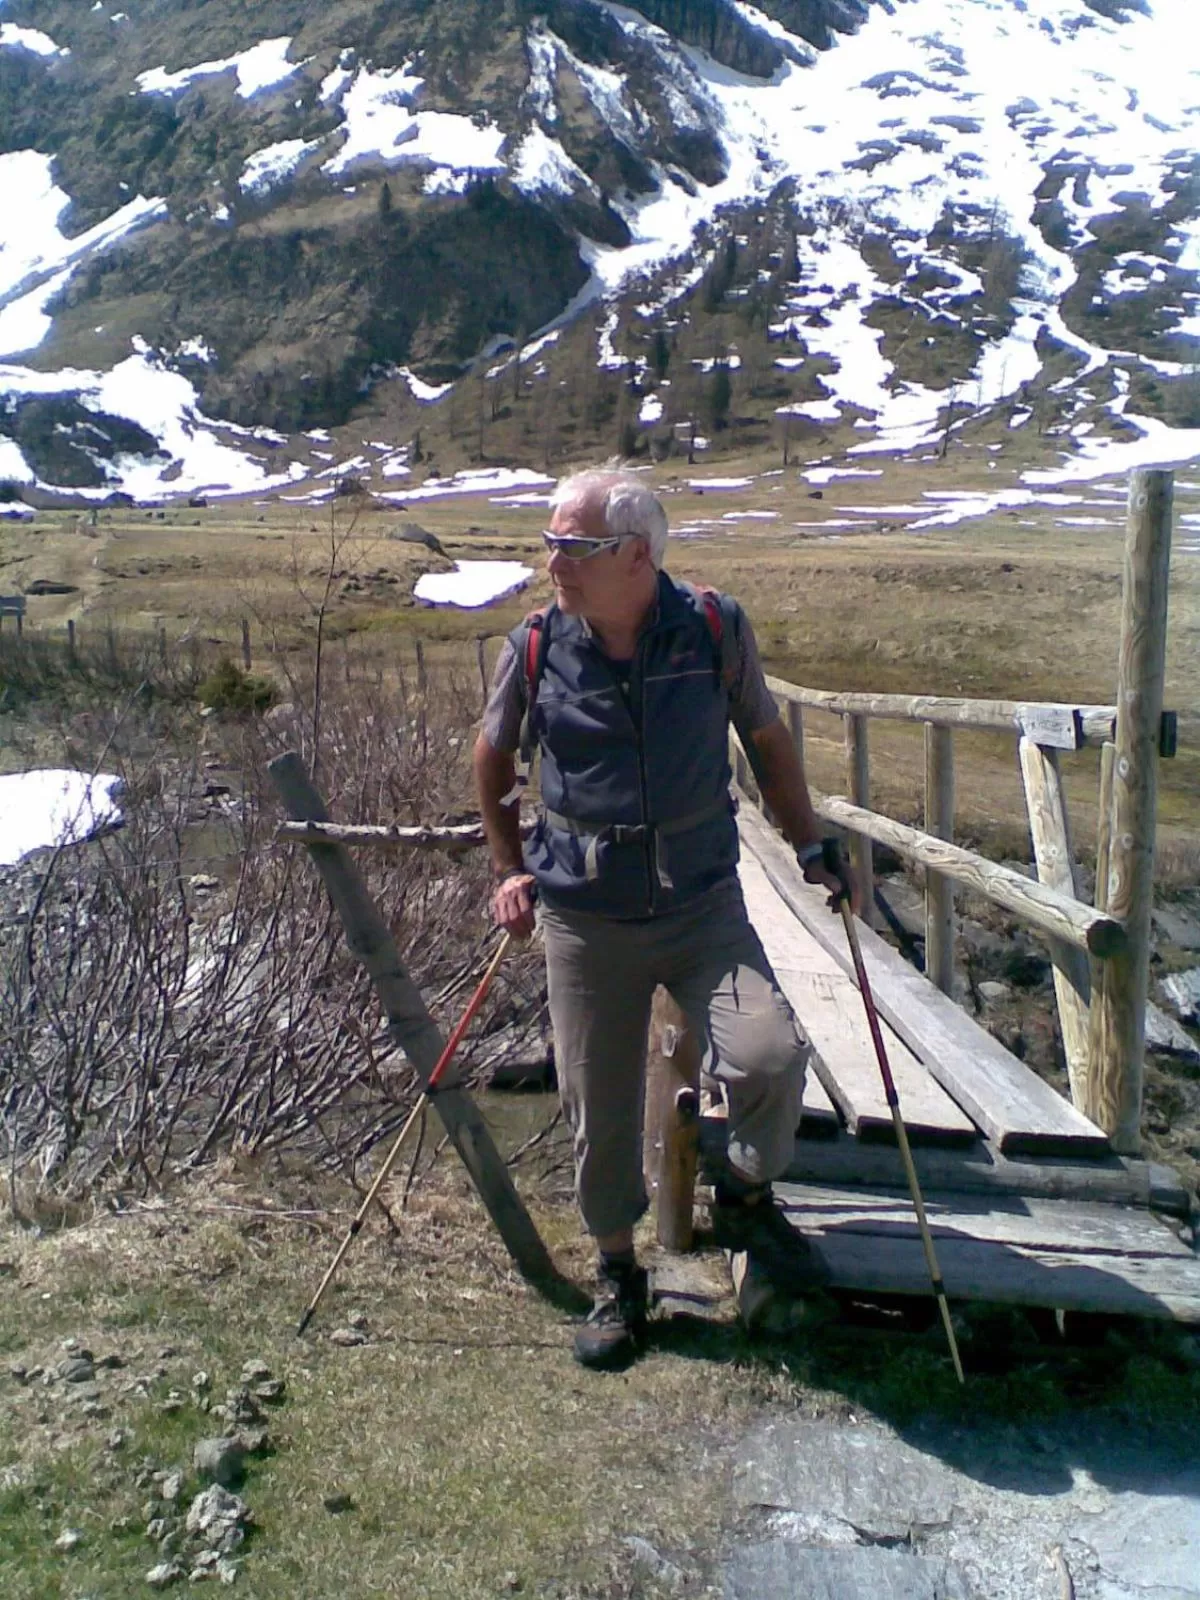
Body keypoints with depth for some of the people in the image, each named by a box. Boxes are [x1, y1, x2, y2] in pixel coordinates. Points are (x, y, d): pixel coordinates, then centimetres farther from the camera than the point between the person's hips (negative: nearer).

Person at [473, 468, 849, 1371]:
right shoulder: (536, 647, -5)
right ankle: (618, 1274, 34)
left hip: (703, 902, -1)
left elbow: (767, 740, 9)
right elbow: (495, 757, 13)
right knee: (599, 1106, 7)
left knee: (771, 1057, -19)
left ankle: (747, 1189, 18)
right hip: (584, 916, 1)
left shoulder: (716, 629, -7)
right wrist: (510, 867, 11)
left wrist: (810, 845, 9)